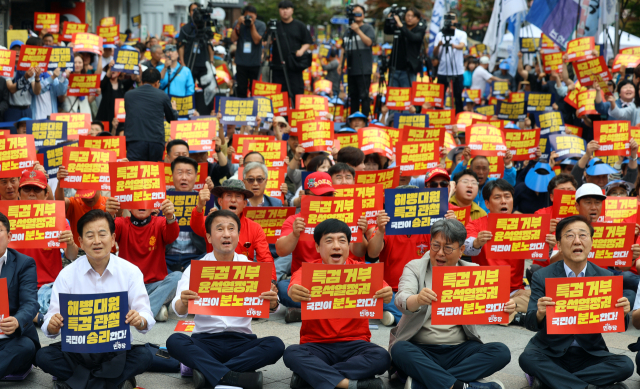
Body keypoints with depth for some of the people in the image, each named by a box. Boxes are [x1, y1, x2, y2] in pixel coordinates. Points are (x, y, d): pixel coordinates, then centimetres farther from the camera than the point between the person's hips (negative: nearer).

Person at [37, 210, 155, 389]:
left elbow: (146, 317, -7)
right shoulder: (67, 275, 0)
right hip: (77, 350, 1)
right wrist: (53, 325, -30)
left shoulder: (131, 272, -1)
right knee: (43, 356, -26)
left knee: (143, 357, -30)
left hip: (117, 349, -1)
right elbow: (50, 325, -5)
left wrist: (140, 321, -32)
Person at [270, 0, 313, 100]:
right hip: (278, 66, 2)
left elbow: (307, 42, 9)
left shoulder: (300, 26, 8)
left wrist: (302, 50, -11)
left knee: (297, 92, -4)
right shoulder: (275, 25, 12)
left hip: (295, 66, -2)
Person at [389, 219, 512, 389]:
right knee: (400, 350, -34)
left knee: (501, 351, -23)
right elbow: (402, 300, -16)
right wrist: (417, 300, -41)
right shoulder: (414, 268, 3)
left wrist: (504, 309, -26)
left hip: (459, 350, 3)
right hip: (420, 349, -3)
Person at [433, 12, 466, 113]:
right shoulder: (440, 34, 9)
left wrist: (454, 45, -36)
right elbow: (435, 54, 2)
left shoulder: (461, 34, 5)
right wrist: (438, 45, -19)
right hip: (442, 71, 1)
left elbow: (462, 46, -15)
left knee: (458, 97, 1)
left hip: (457, 71, -1)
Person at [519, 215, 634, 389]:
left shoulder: (606, 277, -1)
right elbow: (530, 324, -11)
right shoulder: (542, 277, -6)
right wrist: (540, 314, -34)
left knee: (625, 365, -24)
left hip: (590, 353, 2)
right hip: (551, 352, -2)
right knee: (528, 359, -32)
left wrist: (622, 313, -23)